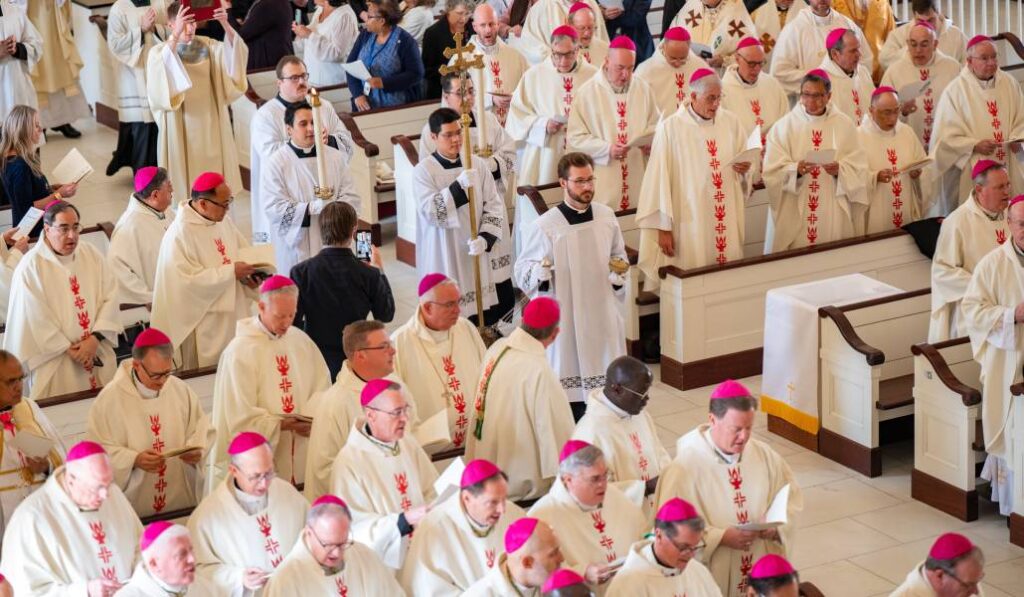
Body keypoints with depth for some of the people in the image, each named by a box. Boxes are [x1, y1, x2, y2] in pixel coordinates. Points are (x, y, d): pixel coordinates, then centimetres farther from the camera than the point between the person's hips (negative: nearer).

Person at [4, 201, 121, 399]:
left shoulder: (91, 254, 1)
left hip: (99, 354, 4)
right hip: (55, 364, -4)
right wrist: (69, 350, -11)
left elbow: (110, 296, -2)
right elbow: (35, 320, -12)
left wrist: (95, 338, -13)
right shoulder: (30, 268, -12)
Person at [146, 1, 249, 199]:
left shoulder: (207, 45, 4)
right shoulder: (160, 52, -7)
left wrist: (226, 26, -29)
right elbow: (162, 72, -30)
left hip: (210, 124, 3)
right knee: (184, 178, 0)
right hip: (181, 128, -3)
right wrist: (175, 35, -43)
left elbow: (235, 55, -12)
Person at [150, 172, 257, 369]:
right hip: (201, 323, -7)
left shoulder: (223, 220, 4)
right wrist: (231, 271, -21)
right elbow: (189, 280, -24)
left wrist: (248, 269, -7)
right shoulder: (180, 233, -20)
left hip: (231, 314, 7)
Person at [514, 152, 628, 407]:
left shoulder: (606, 216, 1)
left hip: (603, 315, 4)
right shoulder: (545, 226, -12)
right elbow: (522, 269, -3)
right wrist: (540, 273, -23)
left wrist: (618, 274, -2)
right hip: (565, 319, -4)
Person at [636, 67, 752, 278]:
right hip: (689, 223, -4)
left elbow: (746, 160, 16)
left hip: (726, 223, 4)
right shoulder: (670, 128, -9)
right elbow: (660, 179, -8)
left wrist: (744, 168, -9)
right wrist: (663, 227, -9)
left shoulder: (730, 122, 4)